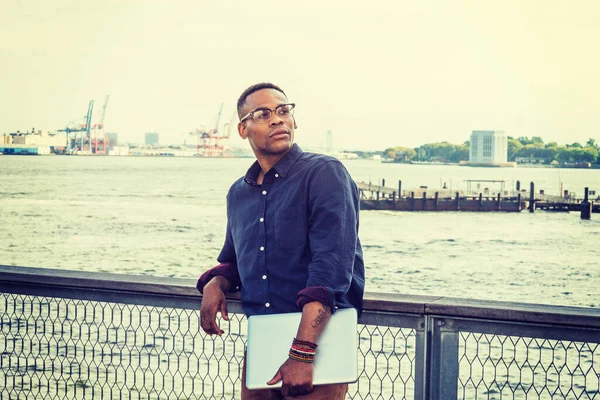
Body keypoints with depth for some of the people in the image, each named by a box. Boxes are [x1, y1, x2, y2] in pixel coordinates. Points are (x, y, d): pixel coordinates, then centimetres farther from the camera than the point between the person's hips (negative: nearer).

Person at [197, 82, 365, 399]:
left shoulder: (324, 174, -9)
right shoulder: (238, 193, 13)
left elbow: (331, 266, -20)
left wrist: (302, 354, -28)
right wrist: (214, 284, 1)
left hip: (317, 340, -6)